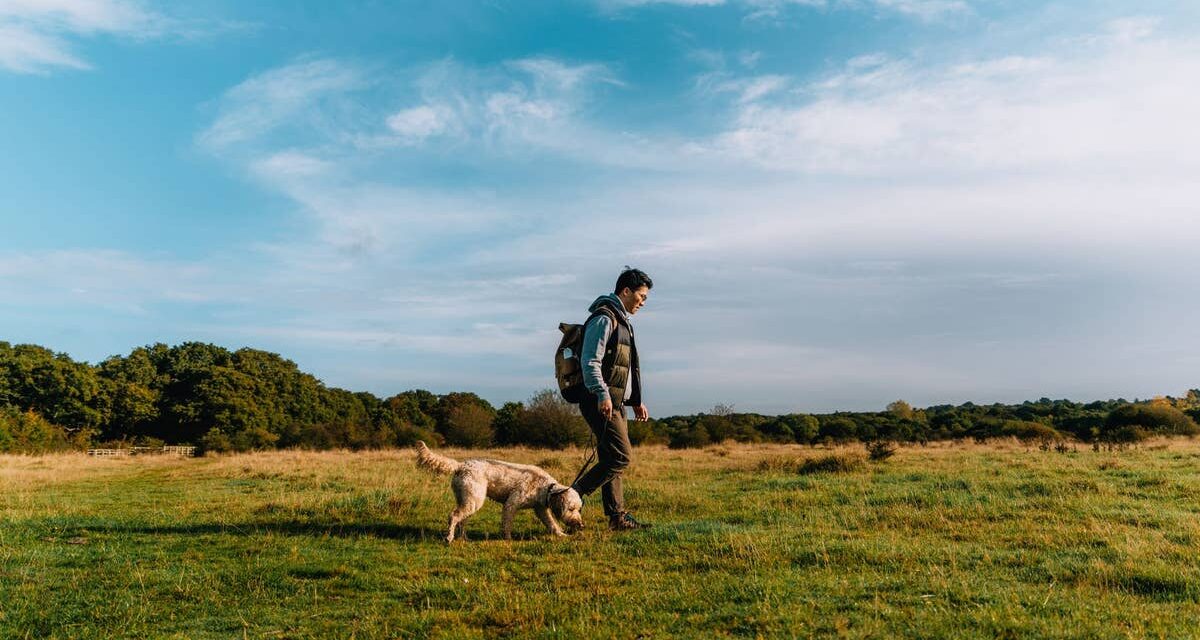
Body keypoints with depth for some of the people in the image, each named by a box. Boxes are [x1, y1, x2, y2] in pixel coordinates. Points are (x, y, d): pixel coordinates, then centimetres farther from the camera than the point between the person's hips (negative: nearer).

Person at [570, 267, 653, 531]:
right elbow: (590, 362, -20)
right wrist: (602, 395, -29)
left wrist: (636, 401, 26)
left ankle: (618, 517, 14)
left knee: (611, 459, 10)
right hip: (601, 404, -10)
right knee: (620, 456, -13)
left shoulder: (621, 321, 22)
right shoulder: (603, 318, -10)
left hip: (615, 404, 10)